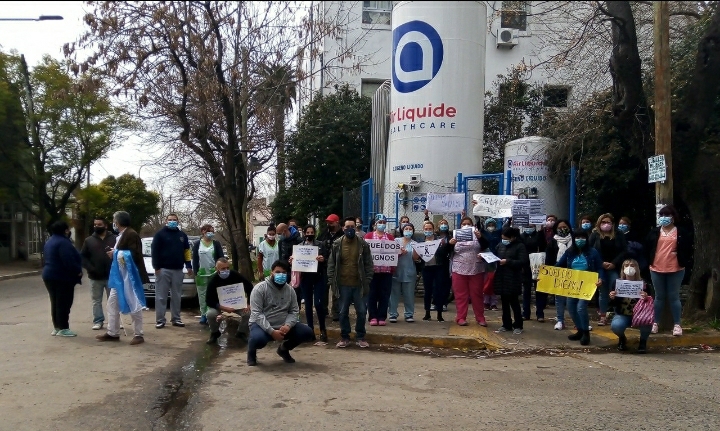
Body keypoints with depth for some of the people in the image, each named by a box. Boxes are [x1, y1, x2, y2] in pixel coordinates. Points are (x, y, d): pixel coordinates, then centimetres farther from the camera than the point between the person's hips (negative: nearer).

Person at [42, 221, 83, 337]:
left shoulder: (49, 241, 15)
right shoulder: (63, 242, -18)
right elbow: (69, 261, -24)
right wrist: (78, 271, -11)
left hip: (49, 275, 10)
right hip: (62, 277, -10)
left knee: (55, 302, 14)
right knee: (63, 303, -4)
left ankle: (56, 327, 20)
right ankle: (63, 329, -1)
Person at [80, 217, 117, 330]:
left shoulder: (114, 239, 3)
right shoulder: (89, 240, 7)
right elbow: (82, 257, 3)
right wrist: (90, 268, -12)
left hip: (111, 276, -1)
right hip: (95, 277, 2)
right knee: (96, 301, 8)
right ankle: (98, 321, 15)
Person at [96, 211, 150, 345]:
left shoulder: (131, 234, -16)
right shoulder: (121, 235, 14)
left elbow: (135, 254, -23)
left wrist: (118, 253, -17)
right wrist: (115, 253, 4)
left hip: (129, 276, -10)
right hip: (119, 276, 10)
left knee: (133, 305, -3)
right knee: (112, 303, 12)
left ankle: (138, 335, 5)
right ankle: (112, 333, 20)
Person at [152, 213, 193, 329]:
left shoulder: (182, 235, 14)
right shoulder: (160, 234, 0)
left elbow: (186, 251, 15)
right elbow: (154, 251, -5)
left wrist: (189, 266, 8)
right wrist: (156, 267, -12)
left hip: (178, 270, 4)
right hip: (163, 269, -4)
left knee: (176, 296, 8)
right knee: (161, 296, -2)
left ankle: (176, 319, 14)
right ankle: (160, 320, 1)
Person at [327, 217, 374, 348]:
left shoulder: (363, 244, 0)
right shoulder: (337, 244, 2)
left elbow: (368, 264, 2)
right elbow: (331, 264, 4)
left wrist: (368, 280, -5)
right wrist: (331, 281, -2)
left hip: (359, 284, 0)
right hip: (343, 285, 1)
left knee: (361, 312, 3)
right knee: (343, 312, 8)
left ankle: (360, 337, 18)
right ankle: (344, 337, 20)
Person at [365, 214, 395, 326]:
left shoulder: (390, 237, 13)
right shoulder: (369, 236, 6)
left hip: (386, 270, 2)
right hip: (372, 269, -2)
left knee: (385, 294, 3)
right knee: (372, 294, 1)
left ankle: (382, 317, 10)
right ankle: (373, 317, 8)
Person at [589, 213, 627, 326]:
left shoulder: (618, 235, 5)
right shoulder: (595, 235, 4)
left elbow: (624, 251, -1)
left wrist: (614, 263, -12)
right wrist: (601, 263, -13)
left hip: (614, 268, 0)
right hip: (600, 268, 1)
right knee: (602, 292, 6)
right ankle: (603, 317, 10)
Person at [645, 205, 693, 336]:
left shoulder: (682, 232, -1)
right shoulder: (654, 232, 4)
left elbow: (688, 248, 2)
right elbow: (647, 248, 10)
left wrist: (684, 261, -7)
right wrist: (649, 262, 5)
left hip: (676, 270, -2)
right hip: (656, 270, 2)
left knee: (674, 297, 4)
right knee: (659, 297, 10)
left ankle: (677, 324, 12)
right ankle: (655, 323, 17)